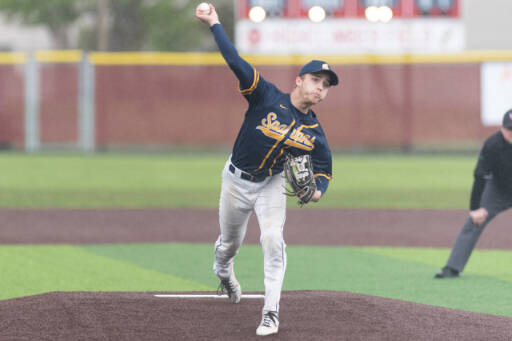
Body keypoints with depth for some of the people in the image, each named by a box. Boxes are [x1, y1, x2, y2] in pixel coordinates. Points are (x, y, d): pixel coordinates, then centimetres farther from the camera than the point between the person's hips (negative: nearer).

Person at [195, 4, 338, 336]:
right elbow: (236, 62, -26)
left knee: (273, 240, -20)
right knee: (230, 242, 17)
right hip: (237, 180, -1)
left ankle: (271, 312, -14)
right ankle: (223, 272, 54)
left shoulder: (315, 134, -12)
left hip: (271, 185, 1)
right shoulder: (267, 96, -21)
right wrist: (215, 24, -31)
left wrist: (317, 190, -25)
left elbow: (324, 169, -2)